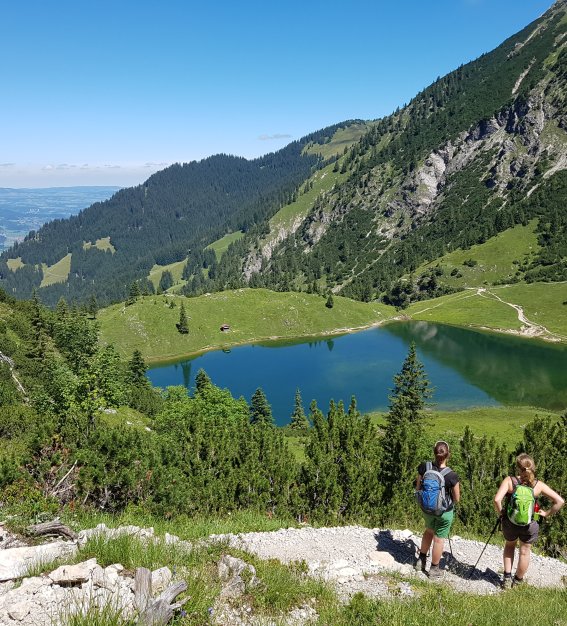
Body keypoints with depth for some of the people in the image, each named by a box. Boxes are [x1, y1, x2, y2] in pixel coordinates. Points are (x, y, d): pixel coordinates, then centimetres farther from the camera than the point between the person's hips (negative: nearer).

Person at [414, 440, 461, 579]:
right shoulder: (452, 476, -25)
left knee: (429, 531, 30)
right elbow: (456, 499, -12)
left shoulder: (424, 468, -18)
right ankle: (434, 569, 32)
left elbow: (417, 488, -5)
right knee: (439, 539, 16)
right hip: (444, 511, -3)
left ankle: (421, 560, 41)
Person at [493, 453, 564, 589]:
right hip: (530, 525, 0)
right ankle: (518, 580, 37)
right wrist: (546, 513, 1)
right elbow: (560, 501, -10)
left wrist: (500, 512, -6)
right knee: (525, 551, 21)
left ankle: (507, 578, 25)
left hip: (510, 522, 0)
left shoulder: (509, 480, -16)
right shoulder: (538, 485, -10)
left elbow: (497, 499, -25)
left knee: (510, 545, 28)